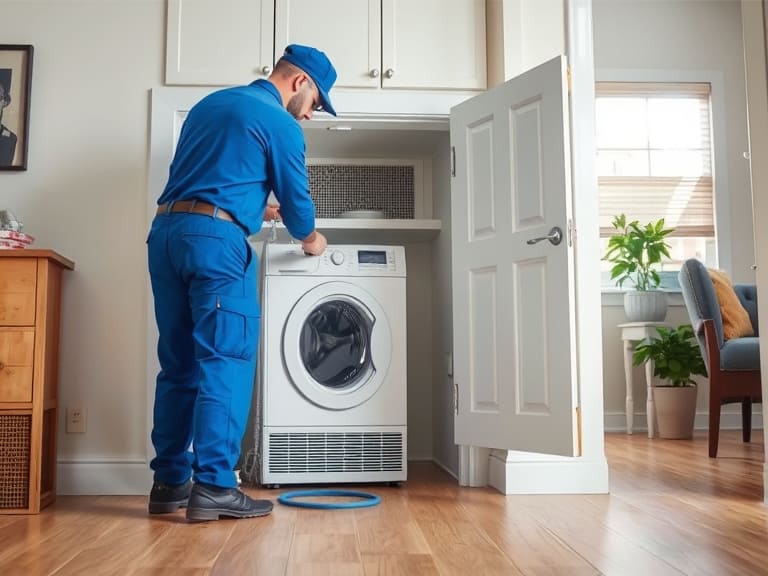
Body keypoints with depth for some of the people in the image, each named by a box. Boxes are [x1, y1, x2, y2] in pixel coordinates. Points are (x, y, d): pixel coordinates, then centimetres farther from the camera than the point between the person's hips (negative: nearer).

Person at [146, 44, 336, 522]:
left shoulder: (210, 104, 24)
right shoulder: (280, 124, -1)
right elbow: (295, 195, 5)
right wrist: (310, 239, 25)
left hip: (165, 230, 8)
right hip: (215, 238, -8)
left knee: (179, 363, 10)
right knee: (225, 361, -5)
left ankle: (170, 481, 14)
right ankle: (214, 487, -6)